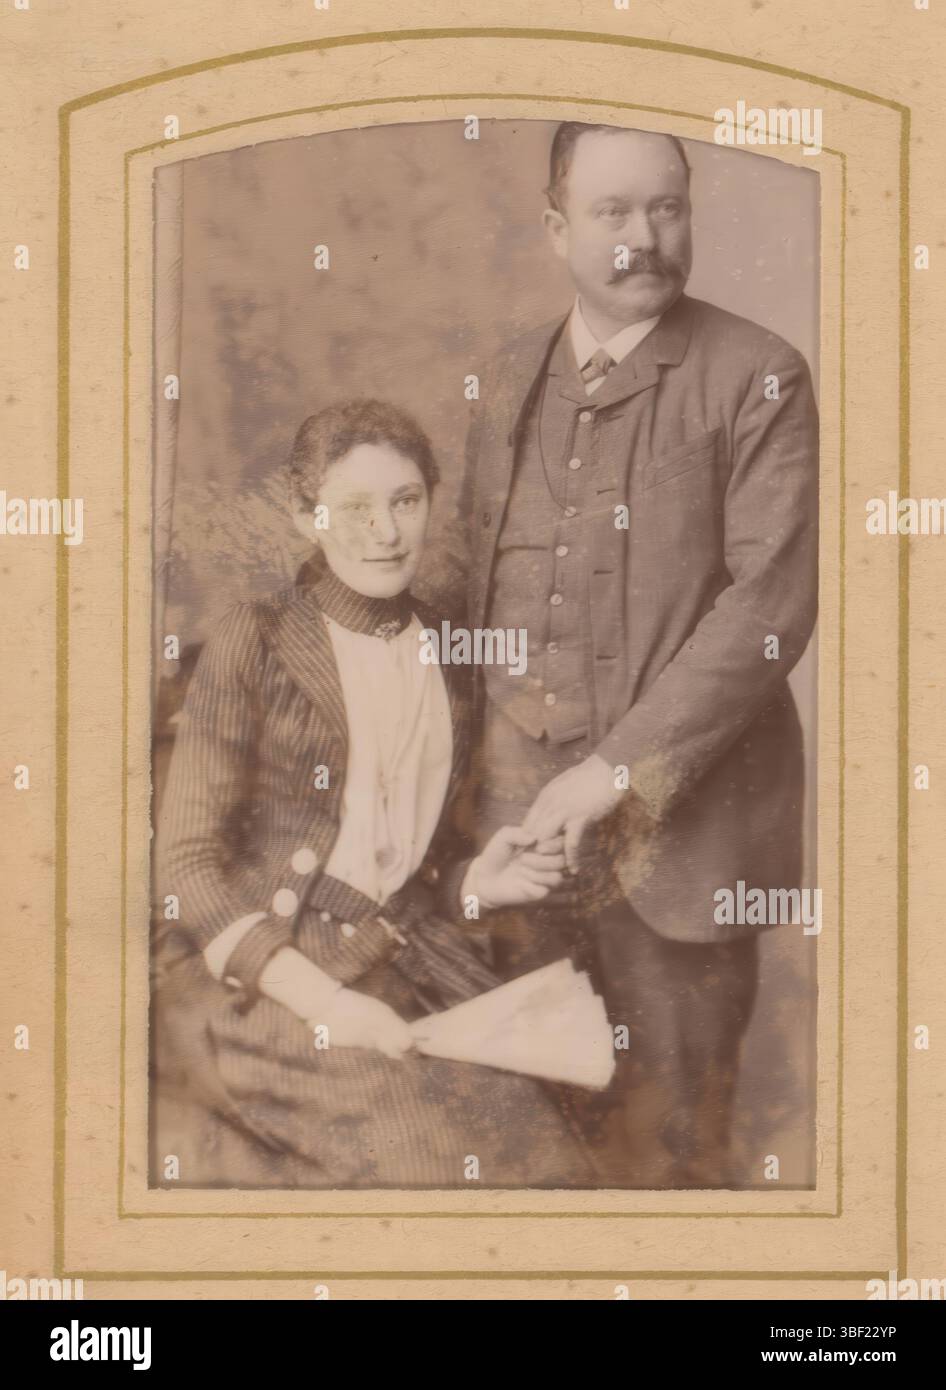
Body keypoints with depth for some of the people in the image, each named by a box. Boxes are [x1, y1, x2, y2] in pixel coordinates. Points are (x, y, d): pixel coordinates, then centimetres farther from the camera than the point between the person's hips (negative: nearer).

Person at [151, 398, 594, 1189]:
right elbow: (187, 861, -6)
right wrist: (320, 999, -18)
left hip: (402, 968, 5)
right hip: (251, 979, -5)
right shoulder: (258, 641, -1)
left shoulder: (445, 660, 15)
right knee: (442, 1150, -28)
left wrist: (481, 880, 2)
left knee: (533, 1144, -22)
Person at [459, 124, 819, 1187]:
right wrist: (468, 773, 7)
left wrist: (620, 770, -17)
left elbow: (774, 601, -13)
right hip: (520, 818, 4)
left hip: (678, 821, -4)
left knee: (665, 1140, 3)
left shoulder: (756, 380, -5)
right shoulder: (508, 384, 12)